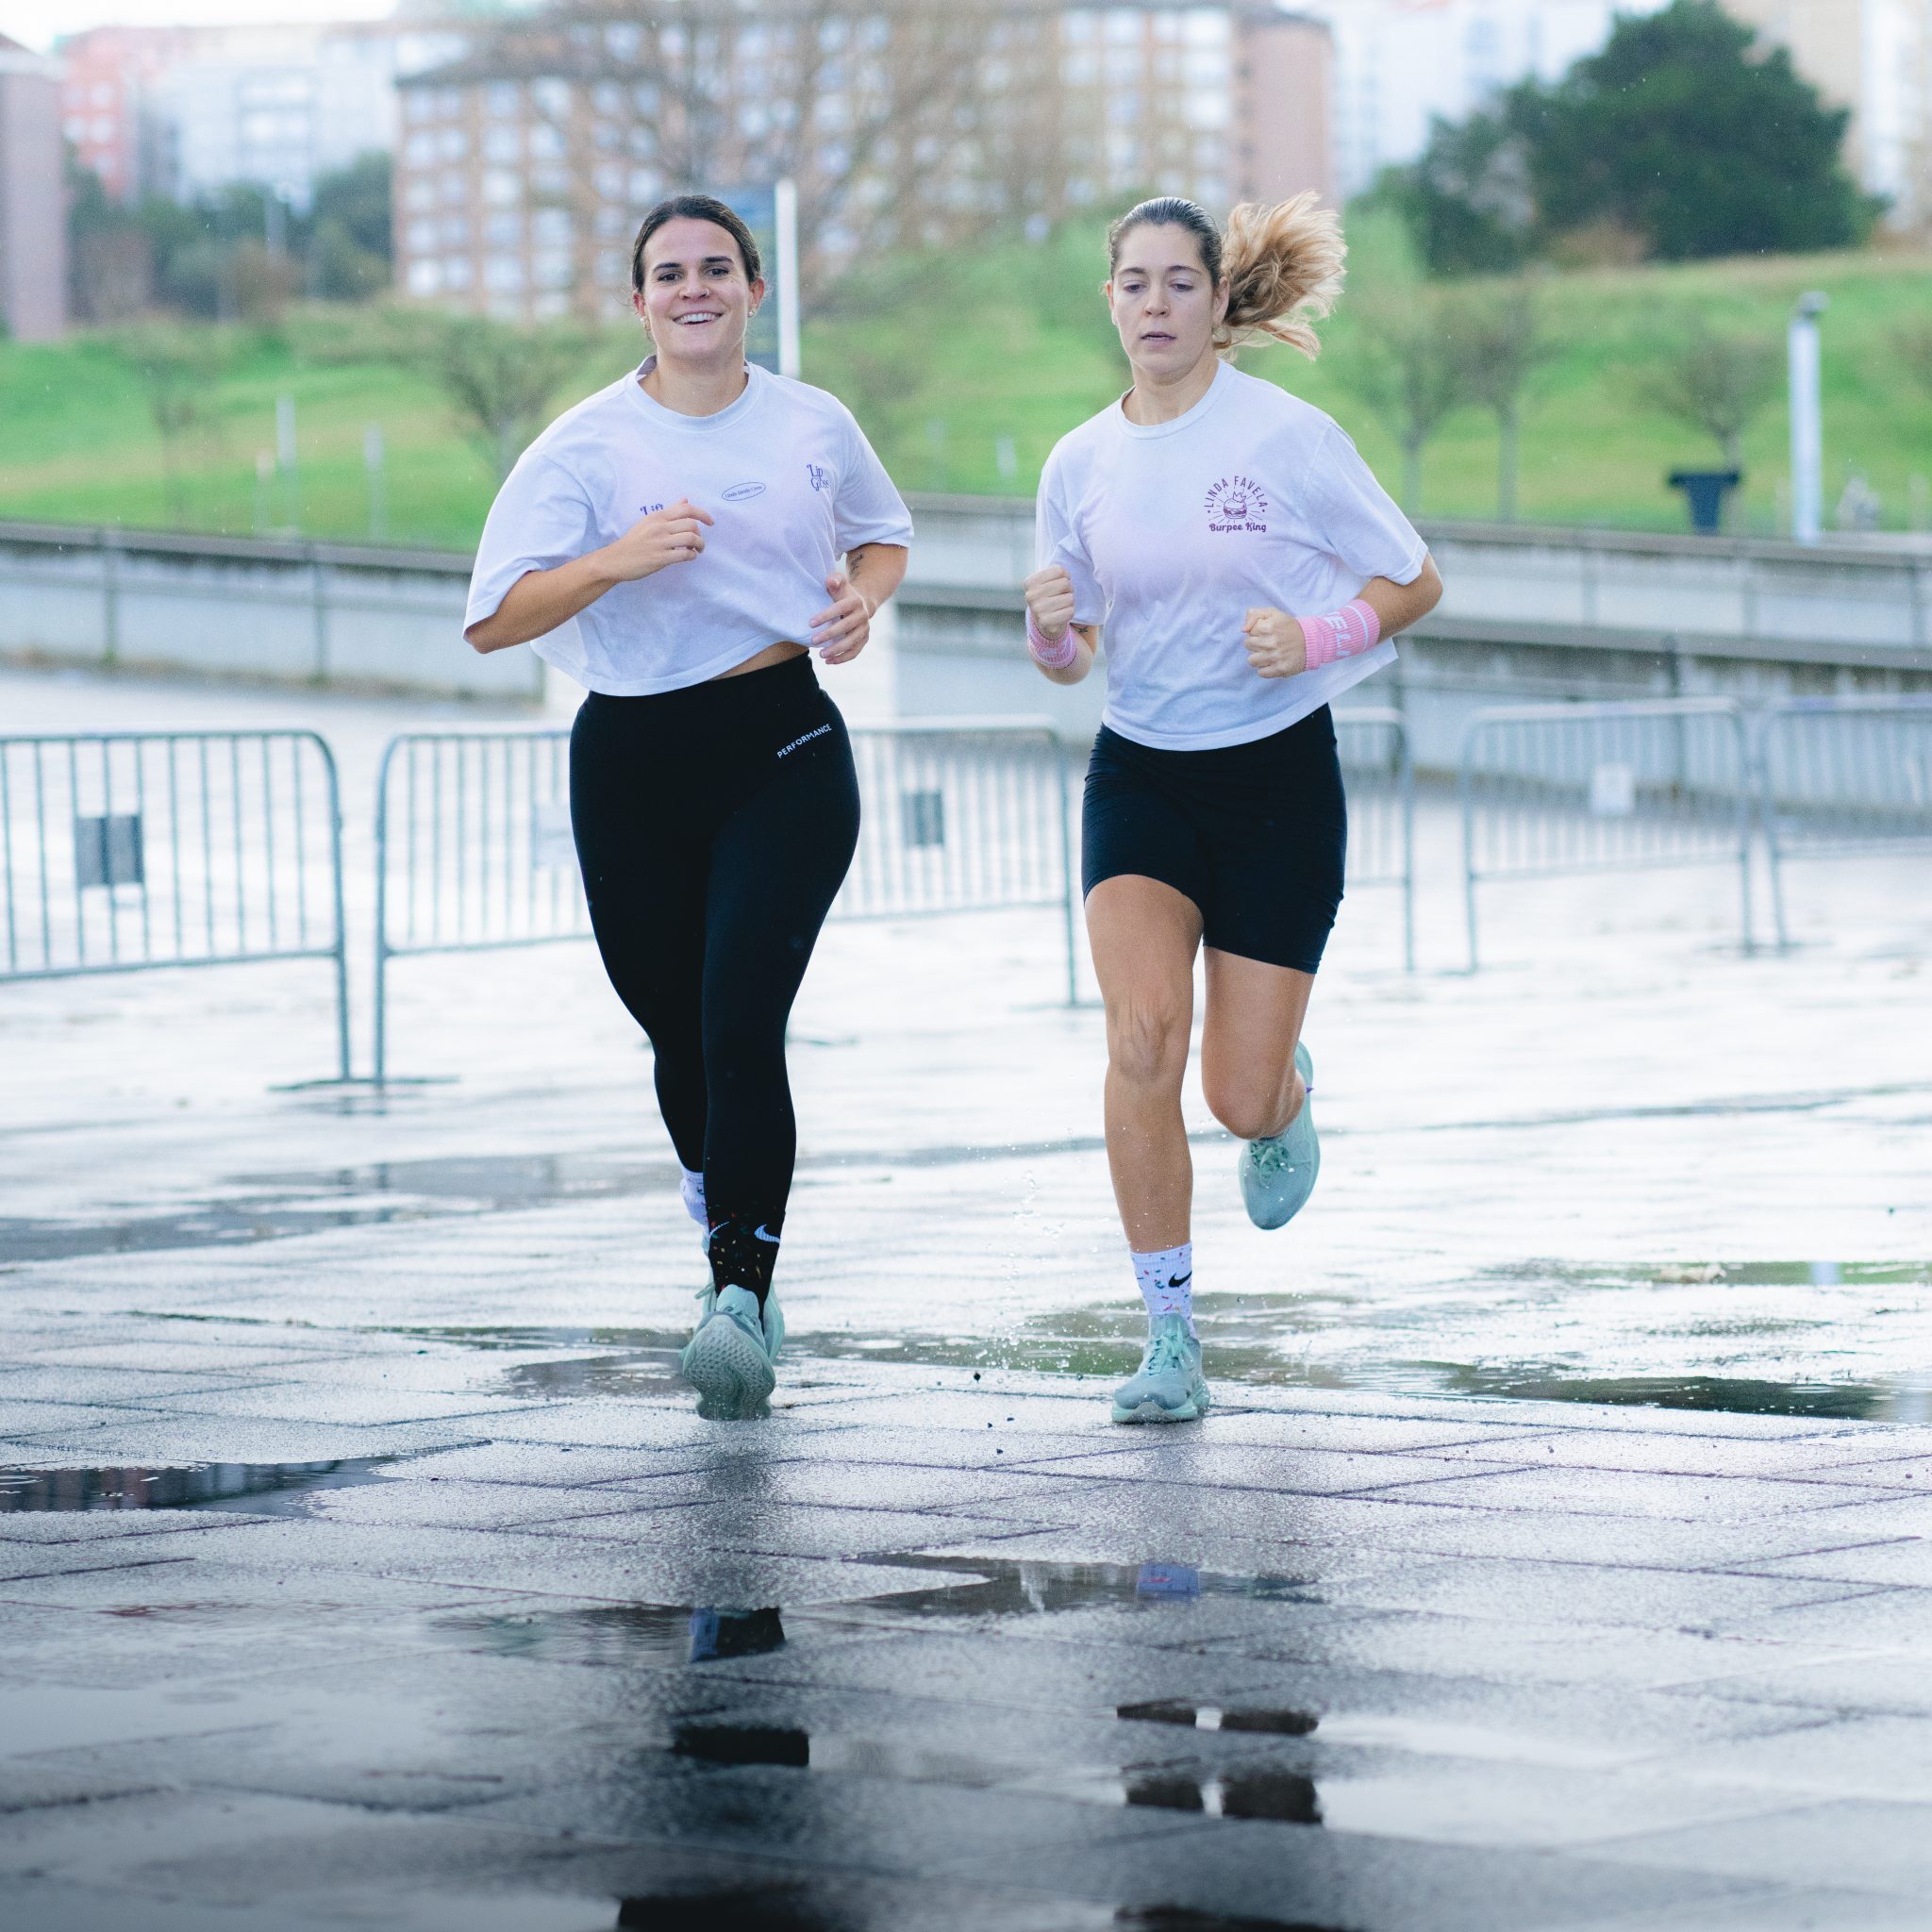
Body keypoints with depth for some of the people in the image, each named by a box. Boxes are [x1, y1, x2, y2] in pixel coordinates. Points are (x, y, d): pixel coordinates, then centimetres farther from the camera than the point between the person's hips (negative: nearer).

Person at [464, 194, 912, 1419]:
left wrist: (864, 595, 1)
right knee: (679, 1032, 10)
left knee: (741, 1022, -17)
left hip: (784, 749, -1)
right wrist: (619, 559, -25)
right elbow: (492, 619, -10)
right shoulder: (587, 446, -3)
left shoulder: (816, 425, 4)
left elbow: (882, 532, 24)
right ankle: (722, 1211, 41)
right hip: (634, 765, 1)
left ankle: (742, 1296, -21)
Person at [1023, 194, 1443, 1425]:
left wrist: (1314, 639, -18)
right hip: (1141, 778, 2)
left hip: (1278, 777, -2)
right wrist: (1051, 629, -12)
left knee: (1241, 1098, -3)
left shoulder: (1288, 436, -9)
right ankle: (1170, 1337, -12)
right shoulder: (1080, 466, 2)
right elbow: (1074, 662, 11)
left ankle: (1288, 1097, 38)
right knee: (1143, 1034, -21)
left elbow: (1414, 583, -1)